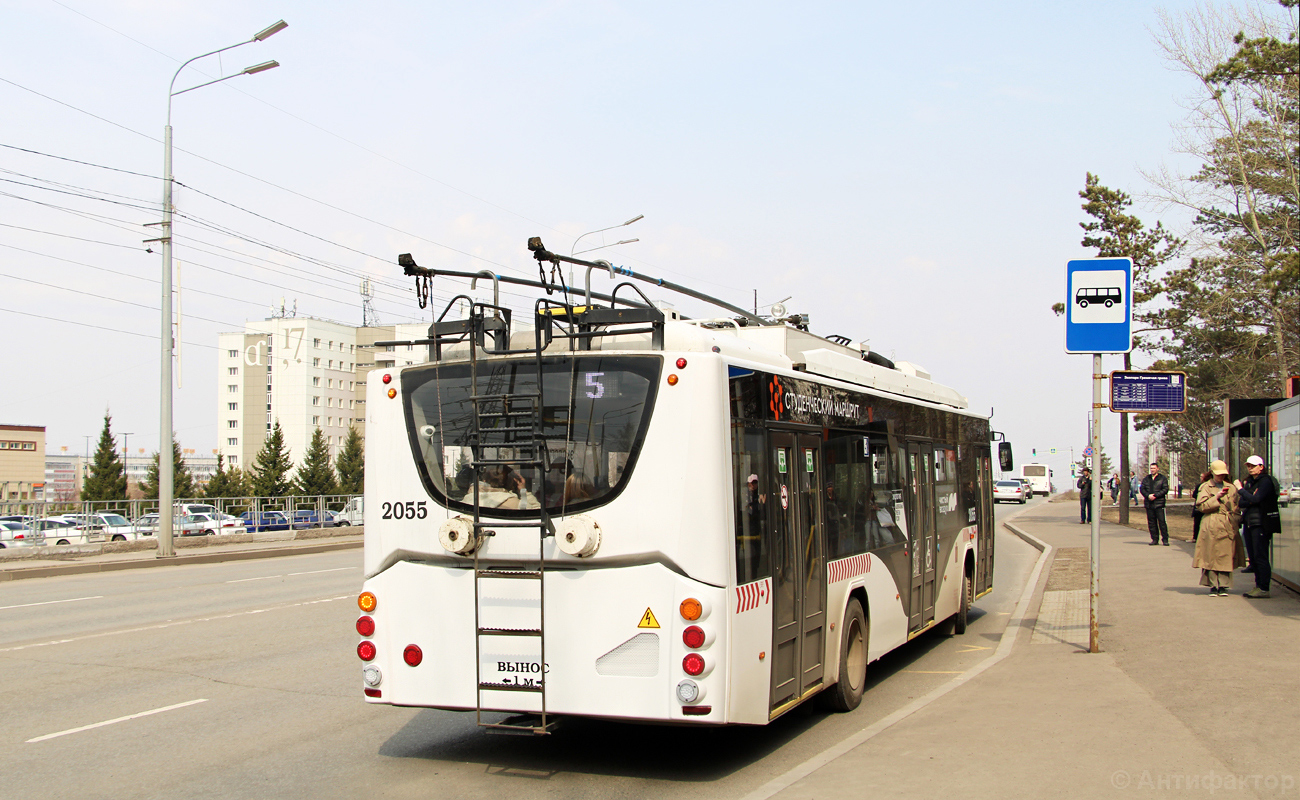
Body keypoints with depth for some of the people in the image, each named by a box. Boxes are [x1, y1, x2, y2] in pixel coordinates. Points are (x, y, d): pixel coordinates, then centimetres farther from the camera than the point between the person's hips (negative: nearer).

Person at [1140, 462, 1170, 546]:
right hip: (1149, 503, 4)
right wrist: (1148, 495, -10)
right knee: (1151, 522, 4)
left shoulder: (1163, 479, 5)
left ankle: (1165, 539, -3)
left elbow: (1165, 489, -4)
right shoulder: (1146, 479, 16)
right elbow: (1142, 488, 8)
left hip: (1159, 503, -4)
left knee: (1162, 521, -7)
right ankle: (1155, 539, 10)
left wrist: (1155, 495, -14)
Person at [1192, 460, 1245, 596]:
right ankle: (1213, 586, 3)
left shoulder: (1231, 488, 16)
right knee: (1211, 557, -4)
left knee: (1226, 556, -1)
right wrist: (1216, 498, -11)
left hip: (1228, 527, 3)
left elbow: (1237, 507, 18)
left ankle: (1223, 586, 4)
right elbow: (1201, 506, -4)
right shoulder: (1205, 487, 6)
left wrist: (1236, 521, 4)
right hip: (1211, 527, -3)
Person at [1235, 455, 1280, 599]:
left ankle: (1264, 589, -3)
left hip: (1261, 523, -8)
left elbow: (1255, 499, -20)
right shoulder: (1249, 481, 16)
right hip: (1249, 522, 8)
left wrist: (1240, 489, -12)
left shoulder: (1266, 481, -8)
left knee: (1260, 557, -7)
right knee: (1253, 557, 10)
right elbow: (1241, 502, 11)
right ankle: (1258, 585, 16)